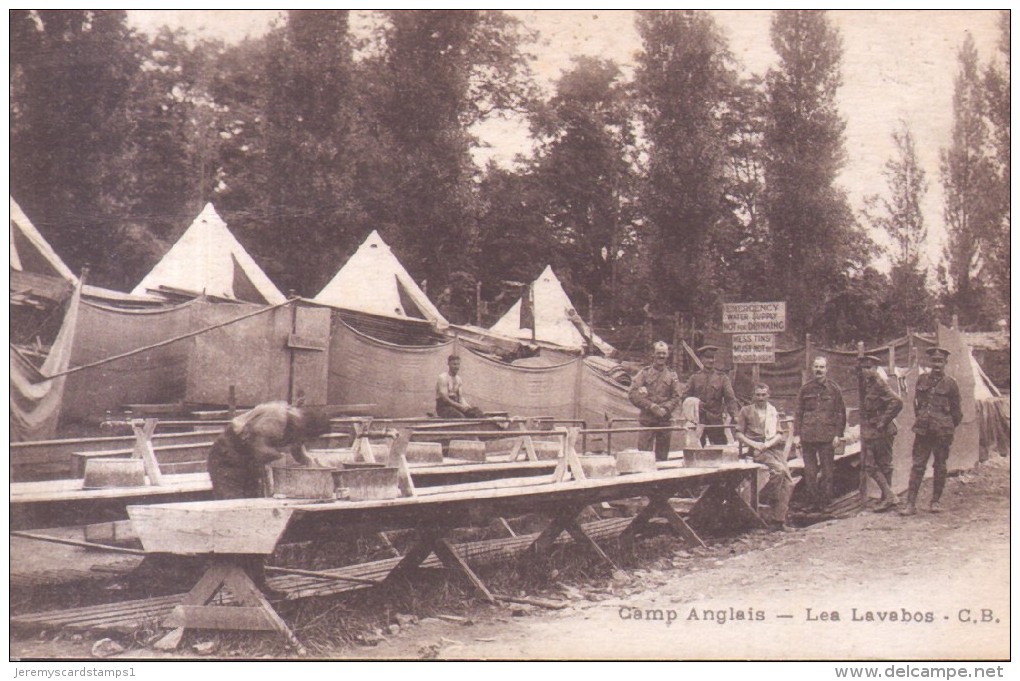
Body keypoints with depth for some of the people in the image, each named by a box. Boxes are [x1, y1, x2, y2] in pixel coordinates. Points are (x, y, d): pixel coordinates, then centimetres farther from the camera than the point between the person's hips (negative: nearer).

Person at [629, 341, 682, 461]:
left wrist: (665, 409, -13)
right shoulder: (644, 373, 4)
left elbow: (676, 397, 4)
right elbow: (633, 395, -5)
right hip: (647, 420, -2)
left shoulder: (672, 375, 11)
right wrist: (651, 406, -14)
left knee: (662, 456, 8)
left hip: (665, 419, 2)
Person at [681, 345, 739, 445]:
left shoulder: (722, 377, 6)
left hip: (716, 421, -1)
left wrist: (734, 415, -19)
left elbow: (730, 398, -3)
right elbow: (685, 397, 6)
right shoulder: (695, 377, 8)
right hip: (697, 421, 1)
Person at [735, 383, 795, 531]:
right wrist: (754, 444, -10)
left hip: (774, 447, 4)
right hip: (757, 451, -4)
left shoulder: (773, 412, 20)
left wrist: (767, 444, -8)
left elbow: (779, 435, 11)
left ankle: (778, 520, -9)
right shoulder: (746, 411, 11)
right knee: (779, 470, -30)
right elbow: (739, 434, 6)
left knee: (788, 483, -12)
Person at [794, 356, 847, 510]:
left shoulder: (834, 389, 5)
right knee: (809, 471, 4)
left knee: (827, 471, 1)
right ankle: (813, 500, 13)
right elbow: (798, 412, 9)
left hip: (827, 436, -1)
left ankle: (825, 501, 11)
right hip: (808, 436, 1)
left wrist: (838, 434, -3)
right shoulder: (805, 389, 8)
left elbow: (841, 413, 5)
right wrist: (797, 434, 2)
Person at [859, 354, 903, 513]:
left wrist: (883, 421, -21)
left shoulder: (880, 384, -16)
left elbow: (897, 402, -27)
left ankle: (888, 497, 7)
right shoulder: (867, 384, 11)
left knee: (884, 465, -1)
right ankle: (889, 496, 11)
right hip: (869, 432, 8)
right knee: (870, 465, 7)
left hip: (882, 432, -8)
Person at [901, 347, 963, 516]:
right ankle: (911, 503, -2)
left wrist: (949, 428, 10)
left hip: (942, 431, -2)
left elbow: (956, 410, 7)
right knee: (917, 465, -1)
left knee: (940, 466, 7)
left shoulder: (950, 383, -1)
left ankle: (936, 501, 19)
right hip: (923, 430, 2)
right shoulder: (922, 379, 6)